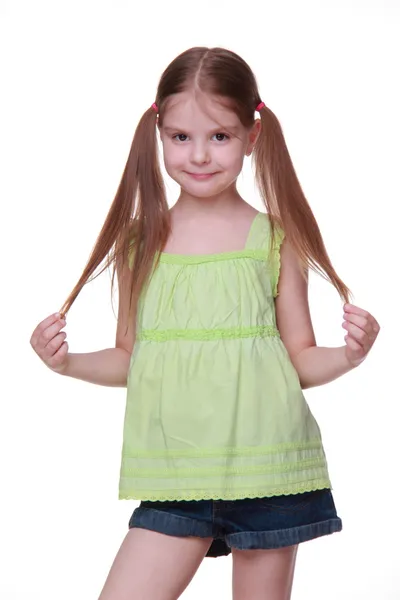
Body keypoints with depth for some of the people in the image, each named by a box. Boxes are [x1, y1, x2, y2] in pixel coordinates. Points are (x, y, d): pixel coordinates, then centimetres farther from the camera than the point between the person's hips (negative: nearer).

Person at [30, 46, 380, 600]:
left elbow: (301, 360, 4)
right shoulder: (140, 243, 4)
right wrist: (69, 363, -4)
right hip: (175, 475, 2)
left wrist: (349, 356, -15)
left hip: (265, 469, -1)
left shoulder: (276, 240, -1)